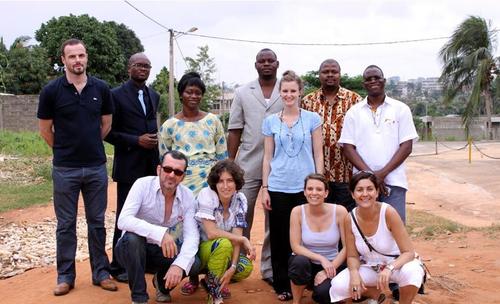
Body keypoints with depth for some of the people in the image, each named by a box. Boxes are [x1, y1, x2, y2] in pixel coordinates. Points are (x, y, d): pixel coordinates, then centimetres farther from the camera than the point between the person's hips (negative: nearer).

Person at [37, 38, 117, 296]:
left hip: (96, 167, 2)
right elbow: (45, 130, 3)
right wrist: (66, 150, 10)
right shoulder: (51, 90, -6)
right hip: (65, 169, -1)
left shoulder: (101, 88, 0)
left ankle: (100, 272, 21)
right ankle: (65, 275, 19)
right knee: (66, 224, 8)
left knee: (97, 222, 10)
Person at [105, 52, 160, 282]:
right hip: (129, 167, -5)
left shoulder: (154, 96, 14)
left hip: (151, 166, 5)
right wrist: (136, 140, -15)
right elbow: (108, 132, -6)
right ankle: (118, 266, 14)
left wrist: (154, 139, 7)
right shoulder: (117, 95, -4)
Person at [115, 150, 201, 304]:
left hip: (162, 252, 3)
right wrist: (160, 233, -44)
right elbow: (123, 221, -31)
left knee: (194, 263, -23)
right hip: (132, 249, -3)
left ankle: (162, 283, 12)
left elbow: (191, 235, -16)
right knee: (133, 237, -36)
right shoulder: (143, 185, -19)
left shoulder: (187, 196, -8)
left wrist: (179, 265, -34)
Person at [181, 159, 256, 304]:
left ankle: (211, 279, 7)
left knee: (246, 267, -21)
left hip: (223, 253, 5)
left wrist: (232, 267, -25)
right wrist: (244, 240, -22)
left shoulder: (240, 200, -8)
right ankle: (213, 289, -11)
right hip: (197, 247, -5)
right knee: (224, 244, -34)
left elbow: (236, 237, -13)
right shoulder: (206, 195, -20)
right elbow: (211, 233, -26)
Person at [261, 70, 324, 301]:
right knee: (280, 238, 6)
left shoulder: (312, 119, 2)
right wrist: (265, 188, 3)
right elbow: (267, 157, 7)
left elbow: (318, 154, 3)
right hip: (278, 188, 1)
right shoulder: (270, 121, 6)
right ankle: (282, 285, 18)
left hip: (305, 187, -1)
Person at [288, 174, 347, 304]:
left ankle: (320, 290, 11)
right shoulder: (297, 211, -12)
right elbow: (295, 247, -12)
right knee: (300, 261, -34)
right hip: (308, 263, 1)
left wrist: (330, 268, -17)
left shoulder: (339, 211, -14)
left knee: (323, 293, -30)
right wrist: (321, 258, -23)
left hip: (332, 264, -1)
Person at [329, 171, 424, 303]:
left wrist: (389, 268, -42)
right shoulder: (350, 219, -15)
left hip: (395, 264, -3)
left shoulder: (388, 212, -24)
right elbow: (352, 256, -4)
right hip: (370, 268, 3)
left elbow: (409, 252, -23)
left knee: (411, 271, -37)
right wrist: (354, 273, -27)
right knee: (337, 287, -19)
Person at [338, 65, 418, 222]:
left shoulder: (401, 109, 6)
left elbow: (406, 146, 0)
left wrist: (382, 173, -11)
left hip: (393, 182, -1)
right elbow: (348, 148, 2)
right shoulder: (354, 112, 8)